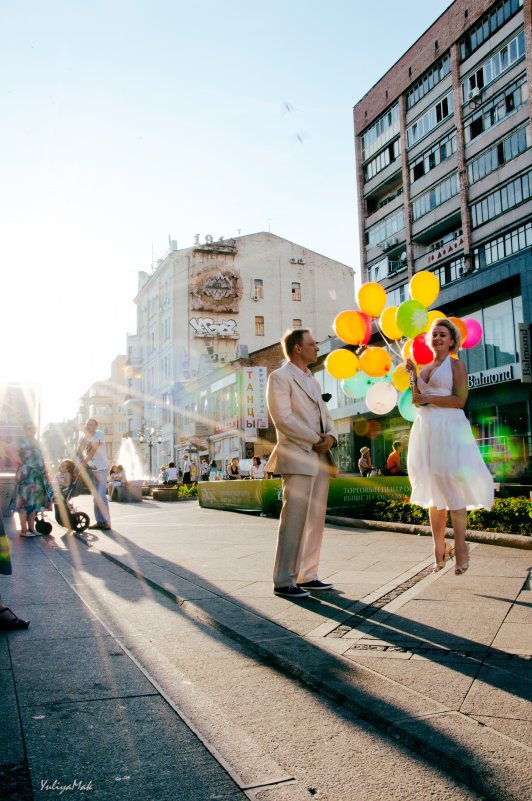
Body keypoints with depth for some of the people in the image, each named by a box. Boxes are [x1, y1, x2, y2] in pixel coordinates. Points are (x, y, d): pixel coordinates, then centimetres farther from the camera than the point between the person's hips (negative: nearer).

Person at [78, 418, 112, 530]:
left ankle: (107, 522, -8)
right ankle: (100, 521, 16)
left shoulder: (99, 434, -9)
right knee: (96, 496, 9)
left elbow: (93, 450, -20)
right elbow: (79, 452, -4)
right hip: (90, 469, 6)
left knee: (101, 496, -12)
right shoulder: (83, 438, 8)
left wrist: (84, 462, -28)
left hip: (101, 468, -6)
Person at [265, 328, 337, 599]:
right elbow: (283, 418, -14)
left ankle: (307, 576, 18)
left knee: (315, 520, 9)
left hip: (320, 459, 8)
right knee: (294, 521, -8)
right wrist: (316, 440, -12)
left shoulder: (312, 381, 24)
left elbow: (324, 415, 20)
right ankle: (284, 582, -2)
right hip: (297, 459, -8)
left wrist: (331, 437, -2)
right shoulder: (280, 377, -4)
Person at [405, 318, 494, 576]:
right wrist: (412, 374, 5)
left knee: (452, 488, -8)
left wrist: (428, 398, -10)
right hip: (426, 429, 6)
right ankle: (439, 548, 12)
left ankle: (460, 548, -1)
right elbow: (416, 400, 14)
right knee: (433, 491, 6)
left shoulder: (456, 365, 1)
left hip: (449, 429, -6)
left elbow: (460, 400, -10)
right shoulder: (425, 367, 18)